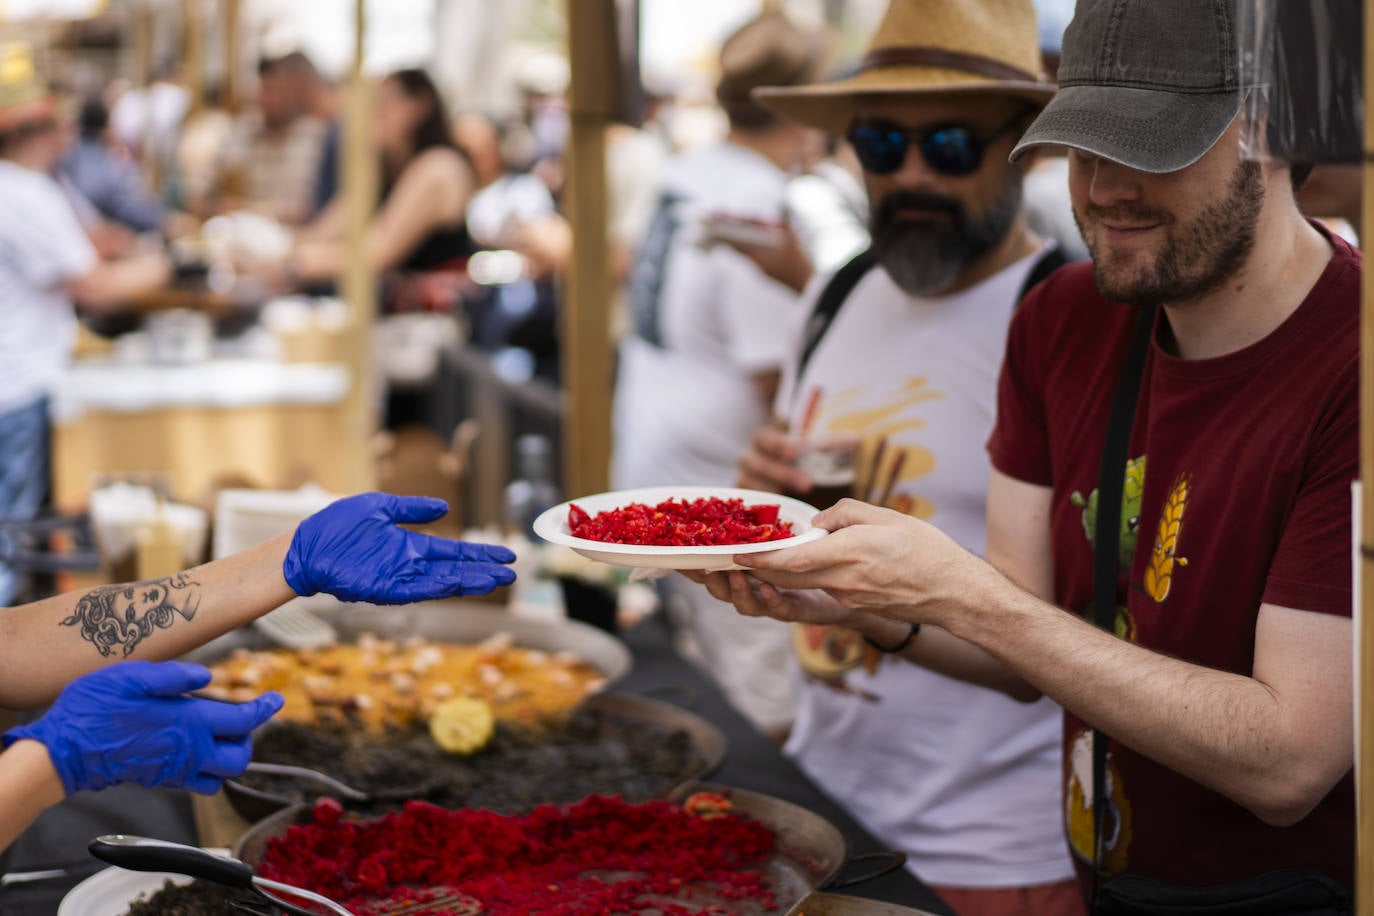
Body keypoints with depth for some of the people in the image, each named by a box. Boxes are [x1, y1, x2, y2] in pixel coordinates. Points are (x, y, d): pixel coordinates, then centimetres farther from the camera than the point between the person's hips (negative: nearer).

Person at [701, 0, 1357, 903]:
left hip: (1289, 889, -5)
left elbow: (1288, 761, -23)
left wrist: (958, 591, -24)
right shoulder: (1061, 322, 1)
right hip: (1098, 880, 6)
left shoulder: (1346, 368, -22)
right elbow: (1026, 646, 3)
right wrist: (859, 600, -17)